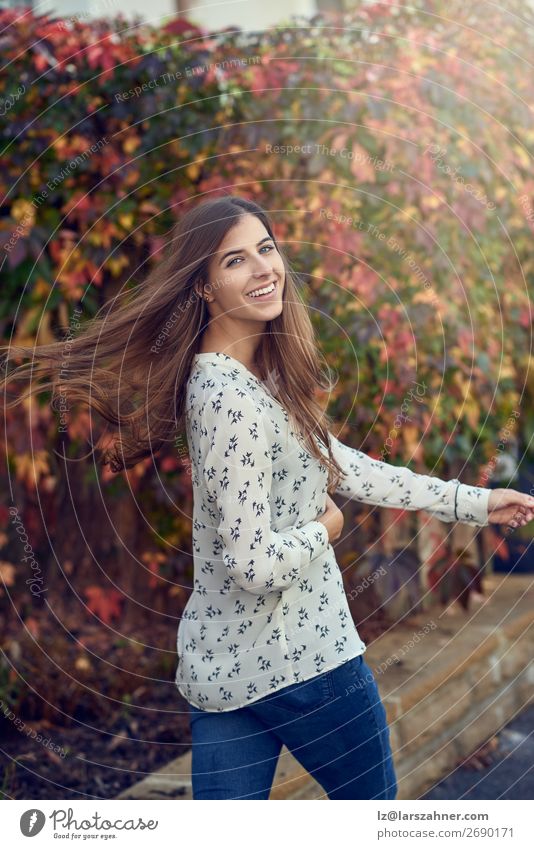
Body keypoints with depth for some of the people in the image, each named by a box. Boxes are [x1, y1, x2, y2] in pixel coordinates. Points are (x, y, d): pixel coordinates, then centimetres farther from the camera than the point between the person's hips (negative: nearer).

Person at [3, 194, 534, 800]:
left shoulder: (258, 375, 6)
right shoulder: (234, 400, -24)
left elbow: (337, 465, 13)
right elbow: (259, 565, -27)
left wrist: (473, 502, 15)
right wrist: (322, 530, -6)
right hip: (299, 659, -9)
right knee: (371, 801, 17)